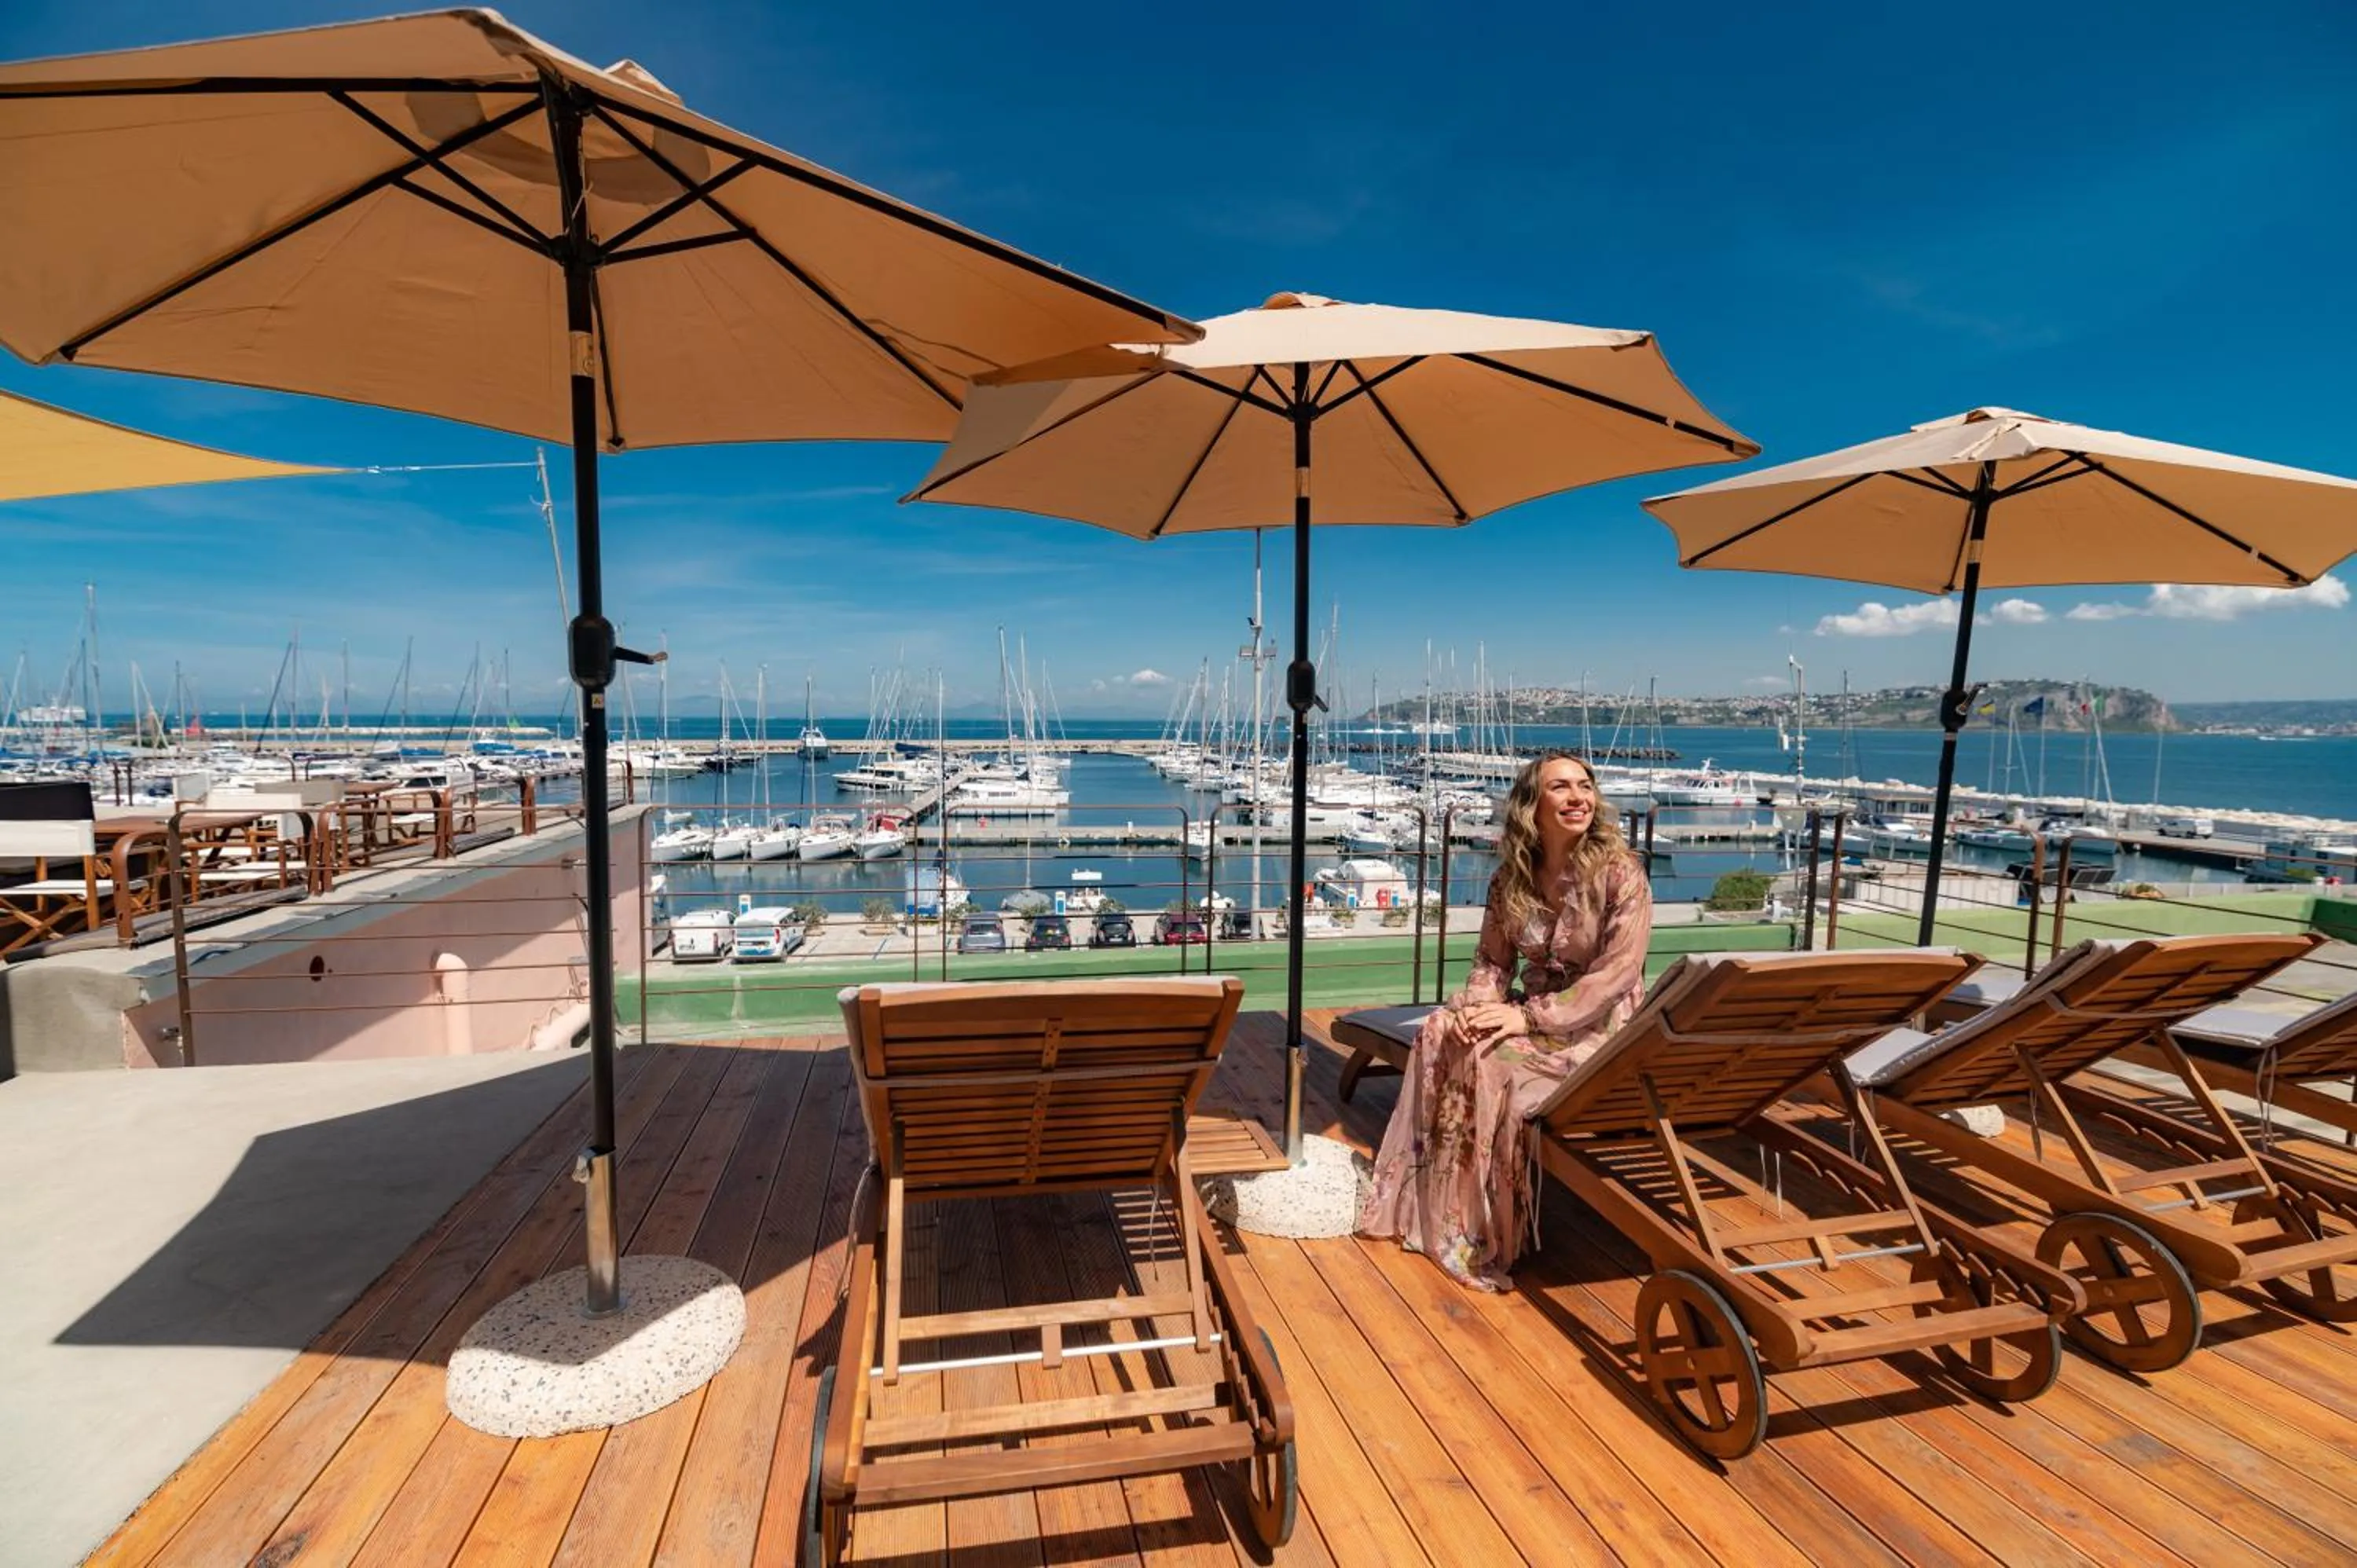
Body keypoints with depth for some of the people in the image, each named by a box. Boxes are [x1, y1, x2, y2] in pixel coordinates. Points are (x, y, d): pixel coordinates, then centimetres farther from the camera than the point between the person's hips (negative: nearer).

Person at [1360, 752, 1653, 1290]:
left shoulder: (1620, 873, -15)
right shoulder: (1512, 877, 2)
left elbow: (1617, 974, -20)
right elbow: (1493, 959, 6)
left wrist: (1529, 1017, -25)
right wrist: (1476, 1005, -17)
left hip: (1601, 1024, -5)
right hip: (1535, 1006, 6)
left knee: (1492, 1058, -28)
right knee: (1441, 1032, -19)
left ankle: (1487, 1231, -11)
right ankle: (1429, 1202, -10)